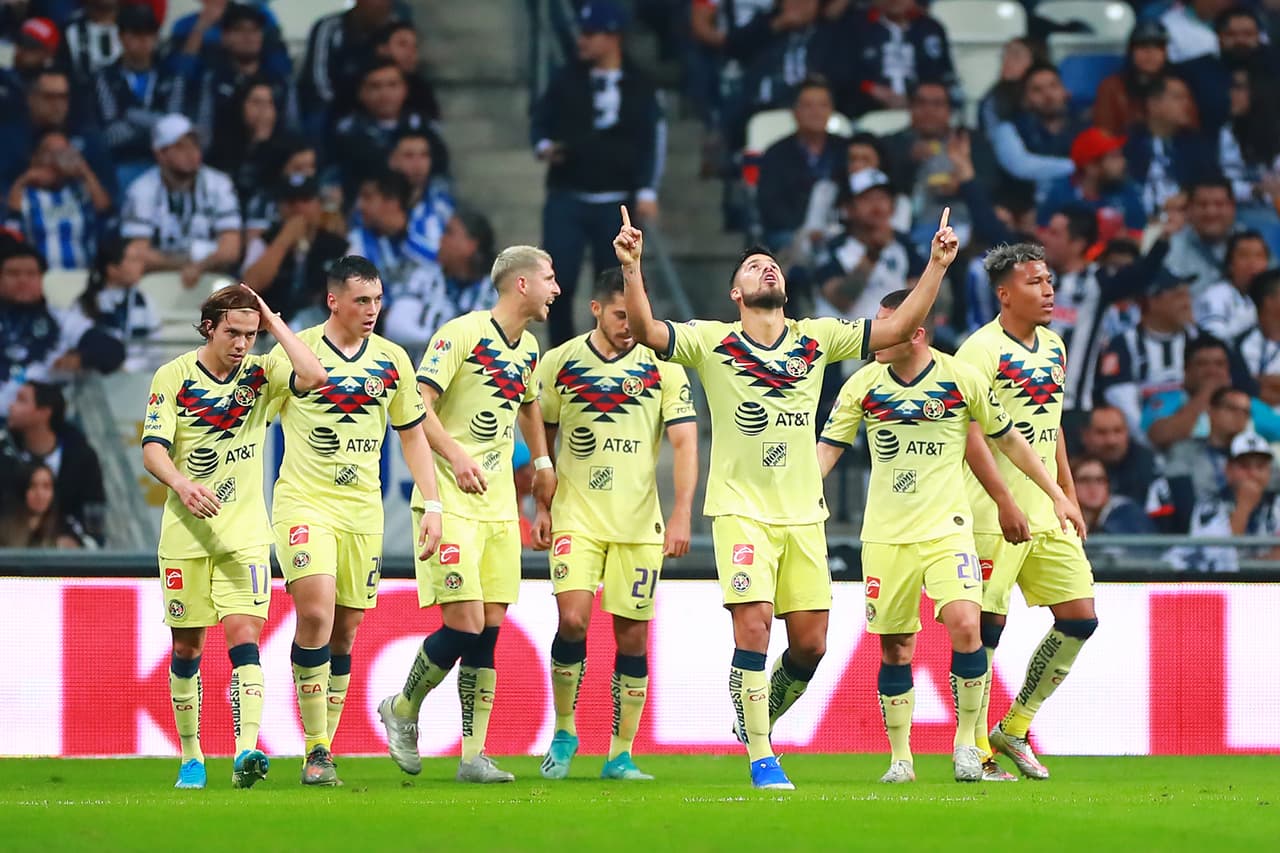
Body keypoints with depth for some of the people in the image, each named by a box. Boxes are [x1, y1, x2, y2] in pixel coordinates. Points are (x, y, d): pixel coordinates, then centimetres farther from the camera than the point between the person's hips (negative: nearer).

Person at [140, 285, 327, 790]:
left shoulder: (260, 375, 2)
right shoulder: (173, 377, -1)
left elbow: (313, 377, -16)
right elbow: (152, 448, -8)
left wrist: (274, 323, -8)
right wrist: (181, 484, -27)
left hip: (245, 534, 0)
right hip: (185, 534, 0)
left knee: (243, 635, -15)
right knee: (187, 647, 6)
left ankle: (246, 752, -25)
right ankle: (191, 756, 20)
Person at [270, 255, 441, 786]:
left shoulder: (392, 360, 8)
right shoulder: (295, 352, -4)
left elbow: (412, 436, 15)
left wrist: (433, 505, 9)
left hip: (363, 511, 4)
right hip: (304, 501, -4)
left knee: (344, 631, 5)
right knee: (316, 612, -21)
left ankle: (324, 749, 14)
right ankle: (315, 750, -16)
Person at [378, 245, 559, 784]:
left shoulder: (528, 349, 12)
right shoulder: (462, 334, -11)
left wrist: (543, 466, 23)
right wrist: (455, 454, -26)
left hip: (499, 506, 7)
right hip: (450, 501, -7)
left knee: (489, 628, 0)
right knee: (465, 623, -14)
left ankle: (473, 755, 3)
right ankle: (402, 711, 10)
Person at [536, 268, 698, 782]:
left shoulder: (663, 368, 0)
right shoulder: (558, 364, 2)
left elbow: (684, 442, -3)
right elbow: (541, 438, 12)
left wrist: (681, 514, -13)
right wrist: (541, 505, 8)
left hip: (639, 523, 1)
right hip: (577, 517, -1)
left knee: (632, 636, 2)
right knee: (573, 619, -16)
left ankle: (621, 755, 11)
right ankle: (564, 731, 3)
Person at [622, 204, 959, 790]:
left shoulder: (817, 340, 7)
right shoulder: (712, 342, -1)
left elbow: (897, 328, 4)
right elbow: (645, 331, -13)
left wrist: (937, 264, -3)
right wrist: (631, 268, -28)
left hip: (804, 515, 4)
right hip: (741, 510, -3)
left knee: (810, 642, 1)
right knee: (753, 625, -15)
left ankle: (760, 716, 28)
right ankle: (760, 757, -6)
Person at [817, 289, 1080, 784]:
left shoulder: (963, 380, -4)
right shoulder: (863, 386, 0)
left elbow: (1007, 439, 8)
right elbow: (827, 449, 3)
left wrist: (1056, 495, 12)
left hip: (947, 529, -2)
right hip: (885, 535, 2)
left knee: (964, 625, -20)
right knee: (894, 648, 3)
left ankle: (966, 740, -5)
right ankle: (900, 758, 15)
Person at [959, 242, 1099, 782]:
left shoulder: (1053, 348, 15)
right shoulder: (981, 351, -11)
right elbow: (969, 433, -18)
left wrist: (1070, 501, 20)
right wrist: (1005, 502, -24)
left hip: (1048, 514, 8)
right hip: (995, 514, -8)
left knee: (1080, 618, 3)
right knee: (986, 624, -6)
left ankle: (1013, 728, 15)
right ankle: (975, 749, 2)